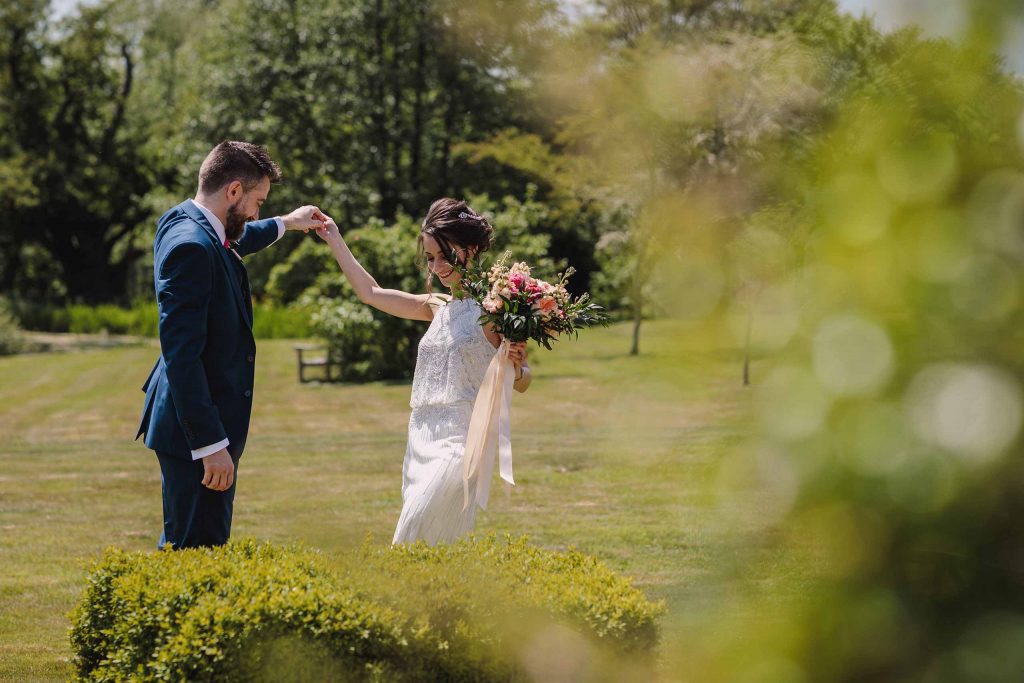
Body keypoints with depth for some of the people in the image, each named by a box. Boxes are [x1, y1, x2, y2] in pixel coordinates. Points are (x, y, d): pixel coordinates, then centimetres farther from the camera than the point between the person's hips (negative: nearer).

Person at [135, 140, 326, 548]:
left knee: (184, 544, 14)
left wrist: (284, 224, 47)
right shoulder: (190, 246, -22)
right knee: (200, 547, -8)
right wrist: (211, 445, -26)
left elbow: (230, 245, 36)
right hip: (197, 429, -11)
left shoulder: (185, 223, 8)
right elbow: (181, 354, -26)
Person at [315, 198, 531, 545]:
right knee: (440, 544, 4)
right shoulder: (438, 306, 14)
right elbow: (371, 293, 22)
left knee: (413, 540, -18)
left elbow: (521, 383, -1)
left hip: (459, 440, -7)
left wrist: (515, 366, -23)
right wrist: (335, 240, 24)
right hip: (423, 437, 7)